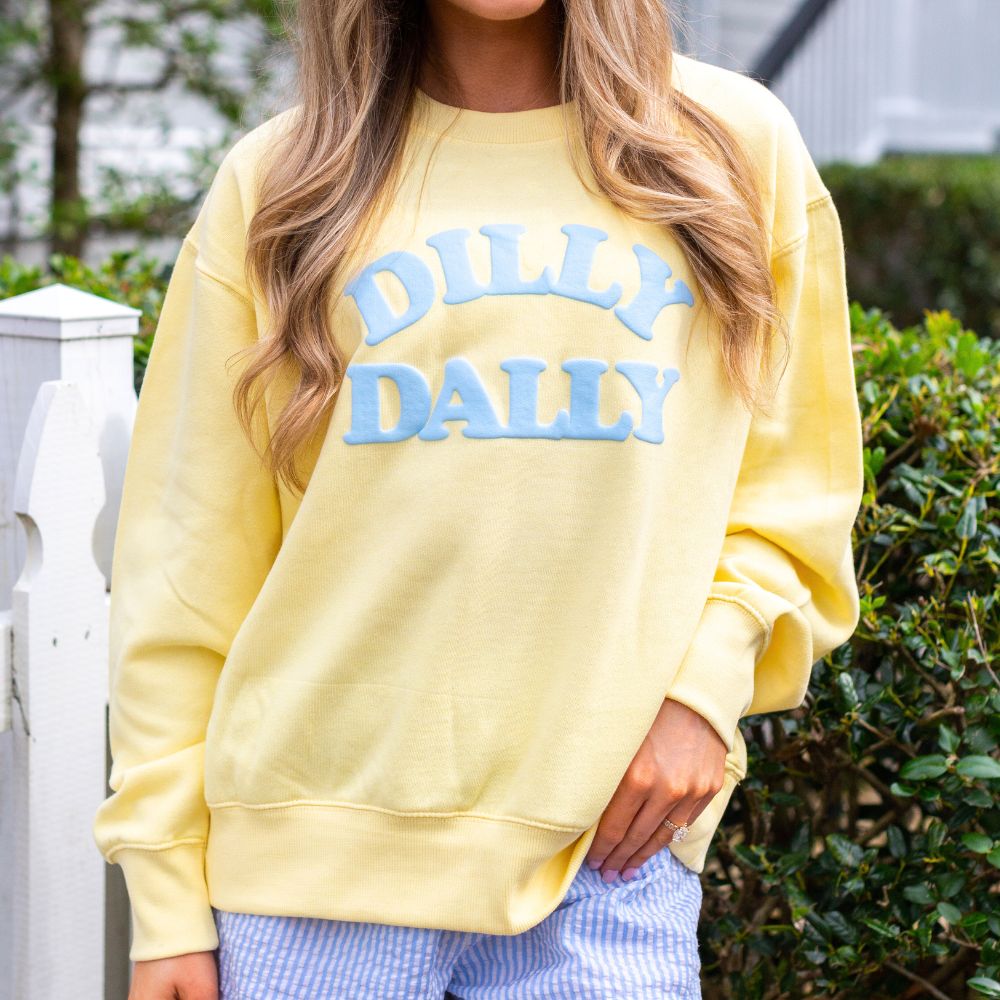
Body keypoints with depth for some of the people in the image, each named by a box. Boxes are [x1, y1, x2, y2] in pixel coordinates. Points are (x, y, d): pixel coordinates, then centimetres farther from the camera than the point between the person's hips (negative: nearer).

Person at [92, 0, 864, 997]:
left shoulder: (736, 147, 7)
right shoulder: (274, 184, 5)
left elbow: (792, 479, 12)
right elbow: (187, 566, 4)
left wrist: (708, 682, -6)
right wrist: (165, 899, 1)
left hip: (610, 850, 0)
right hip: (322, 836, 0)